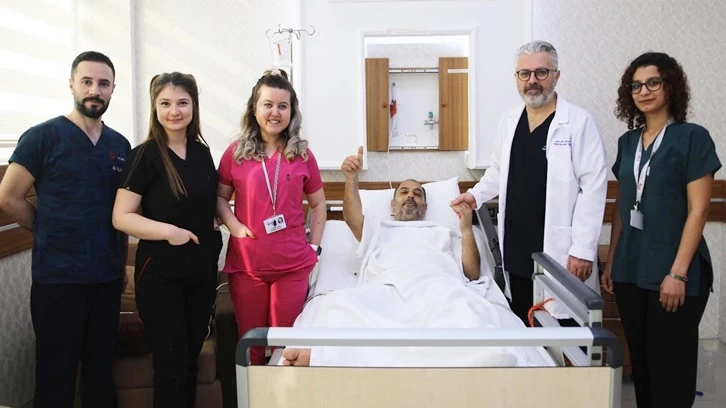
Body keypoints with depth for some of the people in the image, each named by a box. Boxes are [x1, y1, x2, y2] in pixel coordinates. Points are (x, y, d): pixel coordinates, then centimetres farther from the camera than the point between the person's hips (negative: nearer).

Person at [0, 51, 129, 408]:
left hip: (108, 278, 4)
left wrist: (121, 263, 12)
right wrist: (51, 235, 2)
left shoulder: (120, 145, 8)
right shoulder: (42, 137, -7)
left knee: (101, 372, 13)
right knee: (55, 376, 6)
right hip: (57, 278, -4)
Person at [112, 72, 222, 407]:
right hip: (160, 274, -5)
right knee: (171, 367, 0)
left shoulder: (202, 153, 7)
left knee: (191, 362, 15)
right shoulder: (144, 156, -9)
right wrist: (168, 231, -23)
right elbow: (121, 217, -13)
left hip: (202, 271, 5)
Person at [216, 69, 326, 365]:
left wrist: (314, 245, 4)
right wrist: (234, 226, -10)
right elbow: (219, 197, 7)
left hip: (293, 264, 0)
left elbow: (317, 203, 12)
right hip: (246, 263, 0)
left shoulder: (302, 154, 4)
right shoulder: (236, 152, 1)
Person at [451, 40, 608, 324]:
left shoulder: (579, 122, -8)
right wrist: (476, 194, 6)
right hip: (517, 252, 6)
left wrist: (583, 249, -15)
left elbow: (593, 186, -12)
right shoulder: (509, 121, 10)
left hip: (560, 252, -5)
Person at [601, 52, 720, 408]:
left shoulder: (692, 137, -7)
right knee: (640, 361, 12)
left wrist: (678, 273, -16)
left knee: (670, 365, 3)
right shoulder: (628, 141, 10)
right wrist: (611, 262, 10)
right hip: (631, 270, 5)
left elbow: (698, 210, -11)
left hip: (673, 272, -5)